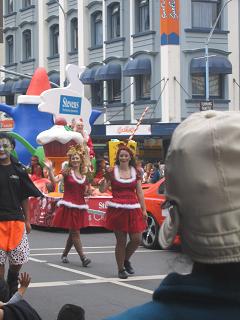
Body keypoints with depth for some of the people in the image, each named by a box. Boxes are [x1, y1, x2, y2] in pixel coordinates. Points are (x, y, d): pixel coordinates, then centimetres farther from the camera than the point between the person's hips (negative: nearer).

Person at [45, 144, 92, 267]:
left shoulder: (84, 175, 11)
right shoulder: (67, 172, -5)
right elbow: (54, 180, -21)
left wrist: (88, 190, 0)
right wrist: (50, 169, -36)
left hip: (80, 206, 6)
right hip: (68, 205, -6)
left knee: (73, 232, 11)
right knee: (75, 232, -6)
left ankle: (64, 254, 27)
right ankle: (83, 258, -8)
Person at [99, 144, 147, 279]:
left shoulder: (136, 172, 9)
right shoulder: (112, 172, 1)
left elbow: (140, 192, 10)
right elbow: (102, 190, -1)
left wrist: (144, 210, 6)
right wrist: (103, 180, -20)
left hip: (133, 209, 3)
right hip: (117, 209, -3)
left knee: (137, 239, -2)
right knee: (121, 241, 0)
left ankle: (126, 259, 27)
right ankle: (121, 269, 15)